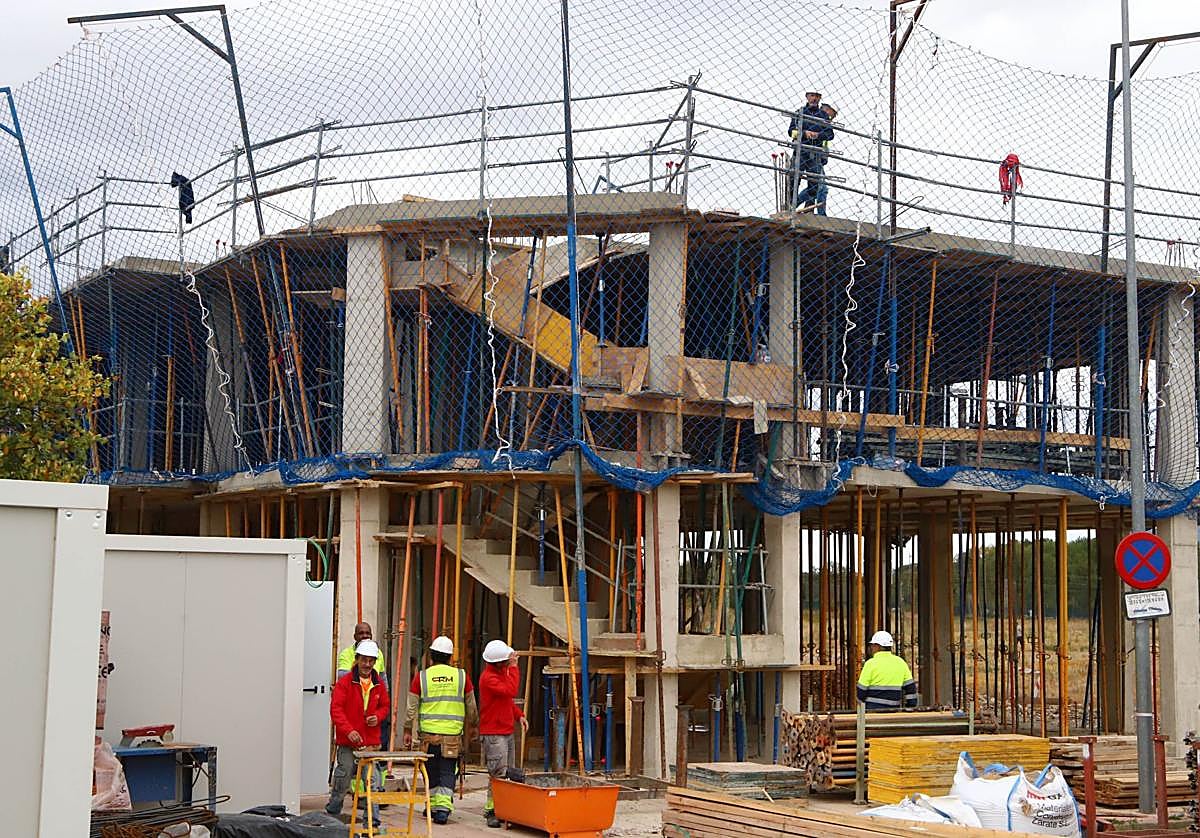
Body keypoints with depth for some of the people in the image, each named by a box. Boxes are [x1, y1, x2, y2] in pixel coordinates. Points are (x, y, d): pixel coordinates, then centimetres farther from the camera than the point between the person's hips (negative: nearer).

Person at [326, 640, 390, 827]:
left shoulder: (379, 684, 8)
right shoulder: (345, 682, -7)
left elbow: (385, 705, 21)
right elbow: (336, 709, -14)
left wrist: (378, 716, -3)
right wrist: (349, 730, -25)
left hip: (371, 741, 3)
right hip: (347, 741, -3)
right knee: (344, 775, 0)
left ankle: (373, 820, 5)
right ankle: (332, 813, 20)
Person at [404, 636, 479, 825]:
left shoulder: (421, 677, 1)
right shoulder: (461, 676, 2)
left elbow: (412, 707, 3)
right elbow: (471, 707, 10)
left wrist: (408, 731, 12)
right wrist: (472, 723, 27)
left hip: (428, 733, 0)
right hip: (453, 733, 0)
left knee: (432, 772, 13)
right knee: (447, 772, 3)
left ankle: (434, 806, 20)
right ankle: (443, 807, -10)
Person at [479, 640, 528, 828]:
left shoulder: (504, 671, 13)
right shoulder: (488, 677, -17)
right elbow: (511, 691, -28)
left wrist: (519, 715, 10)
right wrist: (513, 667, -21)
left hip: (507, 731, 9)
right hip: (493, 734, -9)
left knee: (510, 774, 11)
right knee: (498, 774, -11)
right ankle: (492, 812, -5)